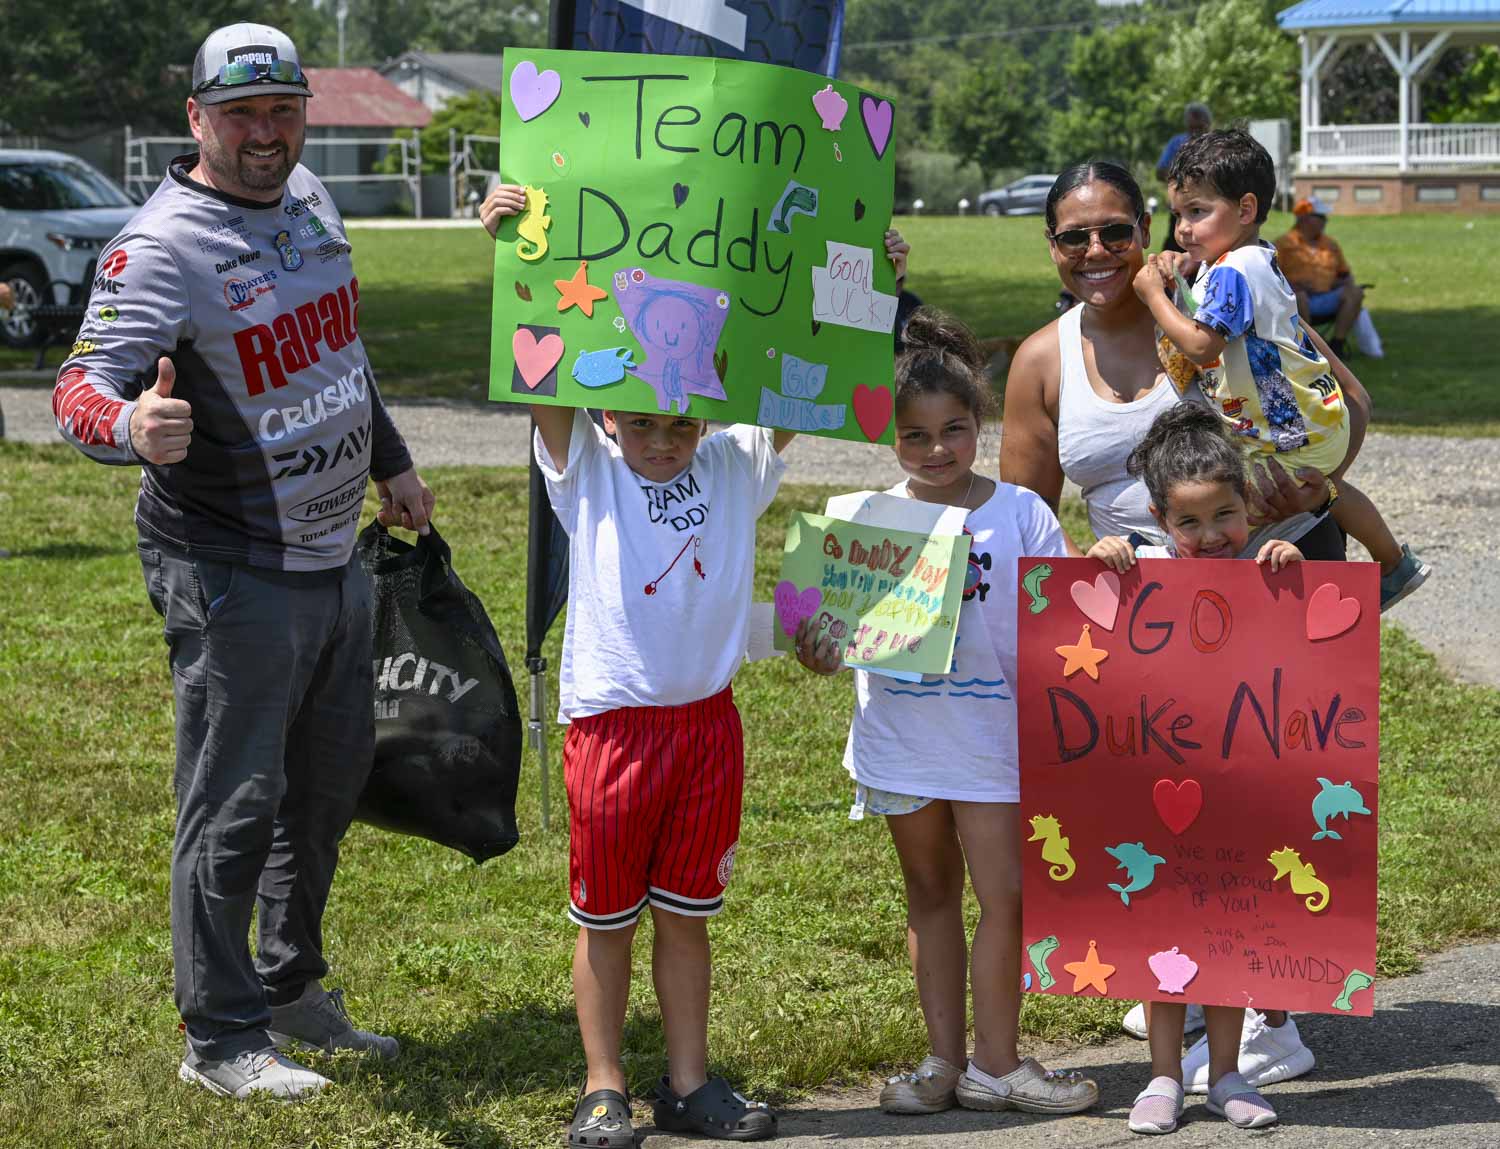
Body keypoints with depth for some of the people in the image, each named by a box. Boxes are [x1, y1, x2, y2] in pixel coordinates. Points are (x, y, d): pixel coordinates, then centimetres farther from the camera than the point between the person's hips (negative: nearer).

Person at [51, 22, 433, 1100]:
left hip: (333, 556, 9)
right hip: (234, 575, -8)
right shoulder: (161, 246, -19)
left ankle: (290, 989, 34)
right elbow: (83, 385, -28)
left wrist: (391, 464, 28)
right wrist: (133, 426, -50)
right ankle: (220, 1039, 9)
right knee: (235, 806, -3)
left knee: (332, 781, 18)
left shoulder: (310, 199, 7)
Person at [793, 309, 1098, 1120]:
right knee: (930, 892, 13)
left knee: (1004, 892, -3)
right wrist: (821, 652, -19)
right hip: (902, 737, 2)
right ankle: (944, 1059, 22)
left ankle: (993, 1063, 10)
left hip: (994, 733, -2)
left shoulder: (1019, 514, -4)